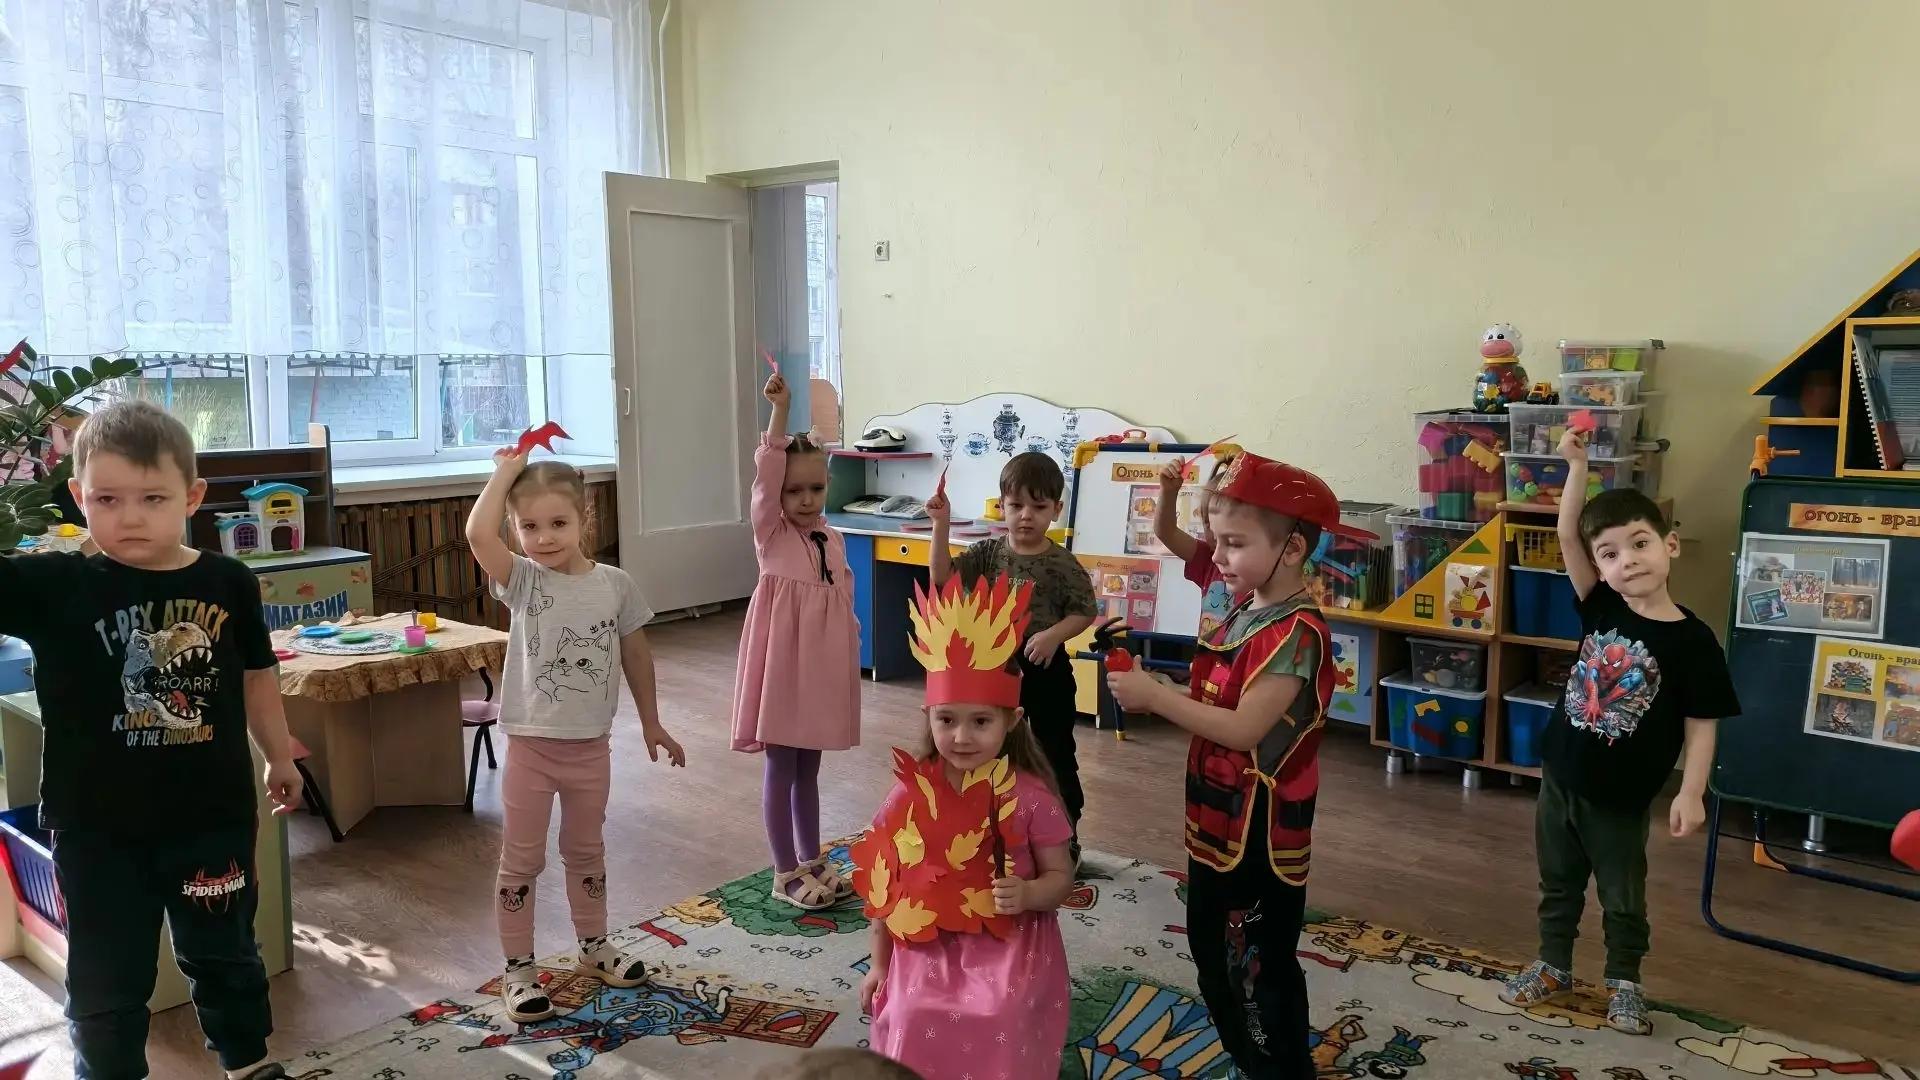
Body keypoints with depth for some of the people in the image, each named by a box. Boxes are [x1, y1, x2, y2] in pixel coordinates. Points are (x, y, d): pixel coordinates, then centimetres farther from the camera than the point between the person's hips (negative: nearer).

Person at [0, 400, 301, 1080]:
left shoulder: (228, 583, -6)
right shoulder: (54, 587, -11)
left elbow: (256, 677, 8)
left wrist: (279, 757, 16)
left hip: (213, 816, 2)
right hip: (97, 826, -1)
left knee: (225, 955, 22)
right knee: (106, 981, 14)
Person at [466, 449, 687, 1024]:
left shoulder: (615, 584, -5)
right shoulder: (522, 580, -11)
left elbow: (636, 655, 7)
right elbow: (477, 533, -31)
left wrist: (651, 723, 13)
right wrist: (506, 471, -20)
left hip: (591, 745, 3)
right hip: (531, 746, -2)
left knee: (586, 850, 20)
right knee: (521, 860, 8)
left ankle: (593, 945, 38)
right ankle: (518, 968, 22)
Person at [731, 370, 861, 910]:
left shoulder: (834, 539, 8)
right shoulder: (770, 532, -8)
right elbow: (766, 472, -22)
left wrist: (850, 650, 13)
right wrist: (780, 410, -30)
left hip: (824, 666, 6)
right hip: (782, 662, -5)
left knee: (808, 768, 18)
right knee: (781, 768, 4)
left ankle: (812, 861, 29)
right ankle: (786, 872, 14)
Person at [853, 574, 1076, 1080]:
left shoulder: (1030, 796, -10)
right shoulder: (911, 792, -4)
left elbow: (1062, 876, -1)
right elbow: (884, 883, 5)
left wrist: (1027, 894, -22)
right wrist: (879, 963, 9)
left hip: (1010, 947, -2)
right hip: (926, 946, 2)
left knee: (1000, 1022, -21)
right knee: (916, 1020, -16)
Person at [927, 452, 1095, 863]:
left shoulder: (1062, 563, -10)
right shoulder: (988, 553, -2)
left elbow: (1085, 612, -6)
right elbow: (943, 577, -10)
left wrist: (1053, 635, -23)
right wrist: (941, 525, -18)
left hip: (1046, 669, -3)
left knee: (1056, 756, 8)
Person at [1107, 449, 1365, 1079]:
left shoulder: (1296, 633, -22)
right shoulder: (1241, 615, 7)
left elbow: (1245, 728, -28)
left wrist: (1155, 696, -26)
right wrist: (1150, 696, -6)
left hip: (1260, 835, -9)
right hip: (1216, 824, 9)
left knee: (1261, 971, 6)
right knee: (1214, 954, 22)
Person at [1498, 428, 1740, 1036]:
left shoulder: (1692, 640, -14)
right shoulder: (1600, 608, -6)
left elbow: (1701, 725, -11)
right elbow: (1568, 536, -13)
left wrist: (1691, 793, -17)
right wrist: (1578, 465, -23)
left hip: (1623, 798, -3)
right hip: (1560, 780, 4)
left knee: (1623, 901, 15)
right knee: (1558, 885, 19)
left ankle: (1624, 984, 34)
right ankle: (1553, 967, 37)